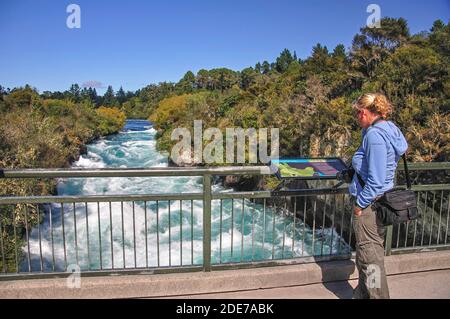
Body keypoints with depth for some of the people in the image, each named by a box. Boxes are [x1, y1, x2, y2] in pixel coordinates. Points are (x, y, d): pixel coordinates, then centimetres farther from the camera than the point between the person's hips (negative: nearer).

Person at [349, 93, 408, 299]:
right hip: (382, 200, 10)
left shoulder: (375, 135, -21)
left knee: (370, 258, 4)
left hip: (370, 204, -10)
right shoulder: (389, 128, 7)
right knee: (370, 254, 21)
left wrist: (360, 204, -14)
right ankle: (362, 294, 37)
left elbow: (375, 180, -23)